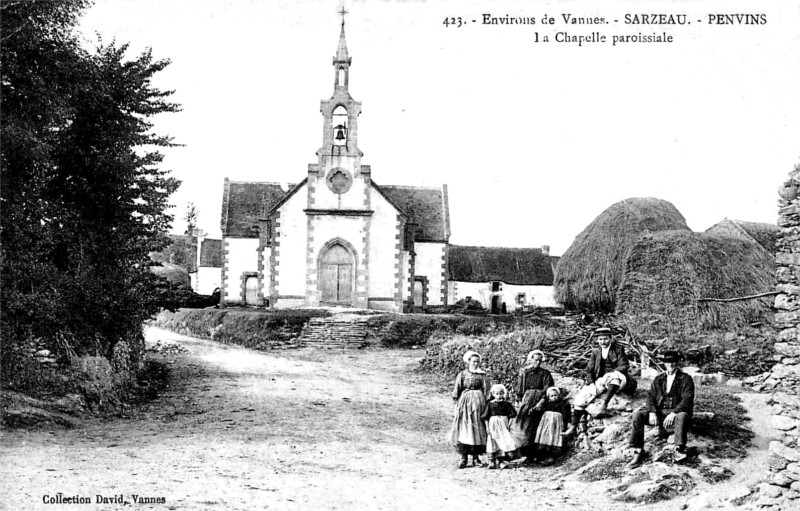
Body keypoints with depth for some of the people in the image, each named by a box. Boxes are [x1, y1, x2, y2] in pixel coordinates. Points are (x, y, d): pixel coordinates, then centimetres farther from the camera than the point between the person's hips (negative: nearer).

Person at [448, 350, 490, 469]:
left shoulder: (482, 375, 7)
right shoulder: (462, 374, 5)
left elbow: (485, 390, 5)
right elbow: (457, 390, 4)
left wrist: (484, 404, -2)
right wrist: (456, 401, -3)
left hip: (478, 401, 1)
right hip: (464, 401, -1)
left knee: (477, 429, 1)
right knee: (463, 429, -5)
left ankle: (476, 457, 8)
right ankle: (464, 457, -2)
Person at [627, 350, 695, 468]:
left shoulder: (685, 379, 3)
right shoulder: (658, 379, 18)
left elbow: (687, 400, -9)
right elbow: (651, 396, 8)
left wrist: (673, 413, -24)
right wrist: (652, 412, -14)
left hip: (677, 411, -4)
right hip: (658, 411, 4)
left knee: (682, 416, -40)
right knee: (637, 415, -21)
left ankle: (679, 451, -44)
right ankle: (638, 452, -21)